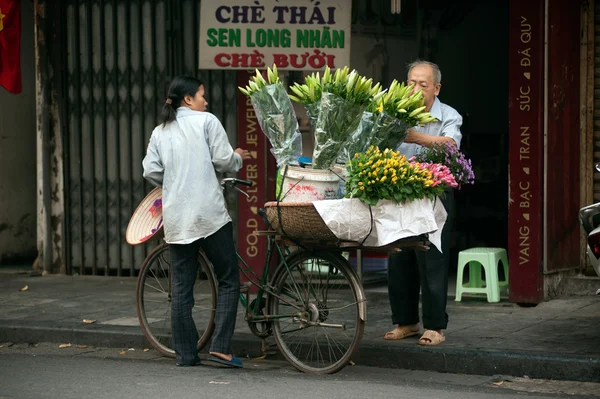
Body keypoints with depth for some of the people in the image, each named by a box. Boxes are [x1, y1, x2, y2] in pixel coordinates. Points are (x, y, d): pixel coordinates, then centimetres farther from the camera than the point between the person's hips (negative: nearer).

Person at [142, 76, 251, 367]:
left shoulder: (160, 132, 11)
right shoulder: (206, 121, -1)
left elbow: (150, 171, 4)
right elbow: (223, 160, -7)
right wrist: (238, 157, 14)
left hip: (176, 218, 5)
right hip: (209, 214, -5)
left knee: (181, 287, 8)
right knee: (228, 279, 5)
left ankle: (185, 354, 8)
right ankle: (220, 346, -5)